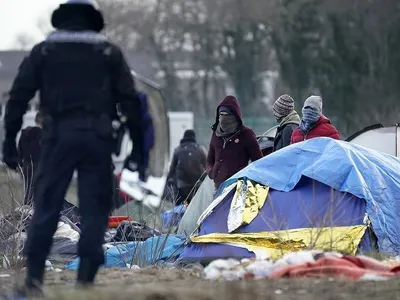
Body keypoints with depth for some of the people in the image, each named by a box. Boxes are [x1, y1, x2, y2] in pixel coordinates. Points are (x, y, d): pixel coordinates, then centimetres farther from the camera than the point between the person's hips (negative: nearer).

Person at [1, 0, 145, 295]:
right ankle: (86, 279, -1)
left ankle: (34, 276, -6)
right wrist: (138, 144, 7)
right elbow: (130, 100, 5)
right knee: (95, 208, 4)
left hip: (59, 135, 0)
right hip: (97, 136, 0)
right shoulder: (109, 53, 10)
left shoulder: (43, 52, 10)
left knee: (47, 206, 3)